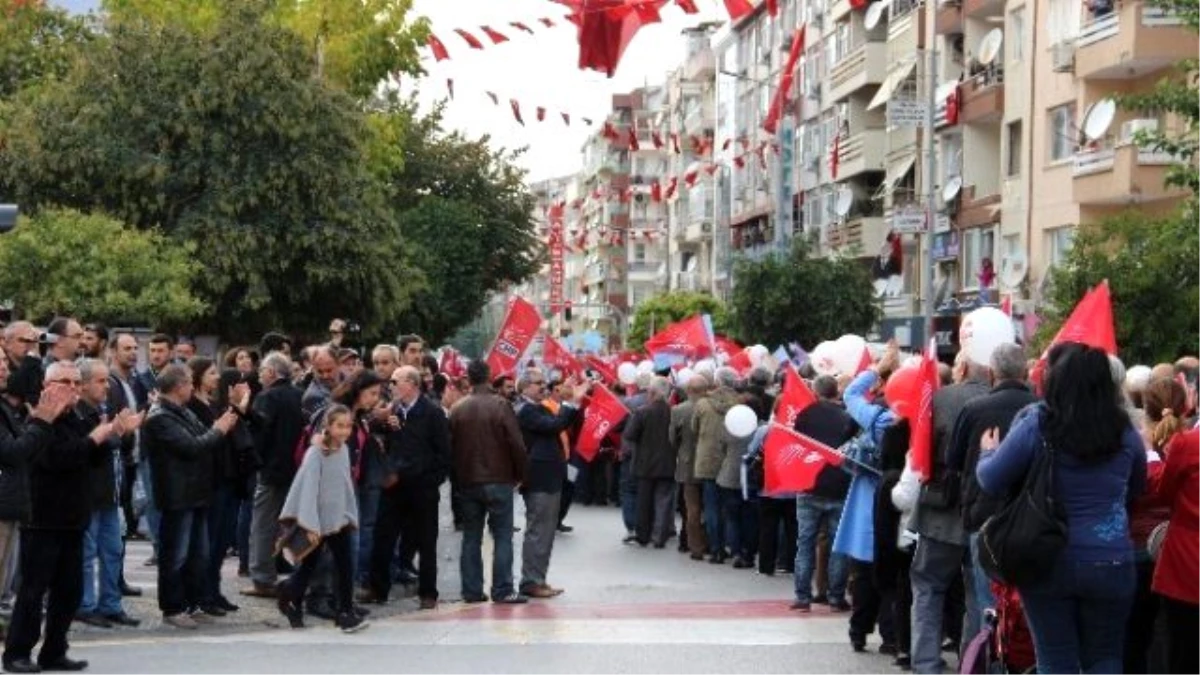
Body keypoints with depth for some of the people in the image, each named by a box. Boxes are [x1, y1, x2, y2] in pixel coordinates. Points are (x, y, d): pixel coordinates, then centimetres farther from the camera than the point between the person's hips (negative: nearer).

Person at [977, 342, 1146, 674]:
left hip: (1048, 561, -2)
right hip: (1111, 562, 2)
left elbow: (991, 481, -4)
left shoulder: (1036, 424, -12)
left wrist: (988, 452, 16)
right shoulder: (1125, 431, -1)